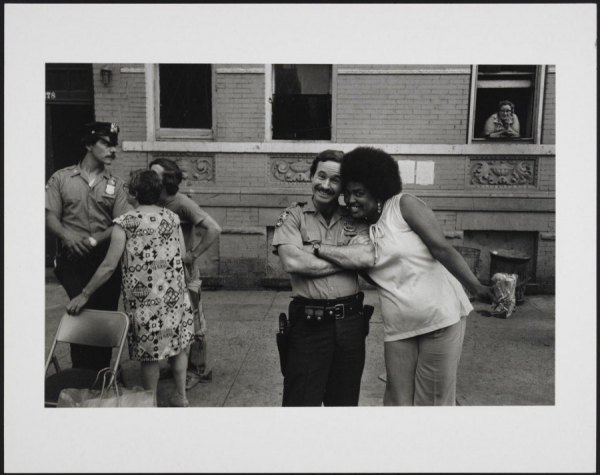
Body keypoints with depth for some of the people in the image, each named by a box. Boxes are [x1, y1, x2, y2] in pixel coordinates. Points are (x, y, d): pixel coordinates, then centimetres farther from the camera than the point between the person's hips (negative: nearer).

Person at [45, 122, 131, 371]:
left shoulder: (115, 183, 7)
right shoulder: (61, 178, 5)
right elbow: (51, 217, 1)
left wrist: (95, 240, -16)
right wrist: (68, 236, -18)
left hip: (106, 259, 2)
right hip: (73, 259, -1)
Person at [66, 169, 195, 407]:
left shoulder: (125, 222, -9)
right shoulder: (172, 218, 2)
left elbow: (109, 266, -10)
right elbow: (182, 254, 5)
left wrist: (84, 295, -1)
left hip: (143, 298, -4)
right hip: (174, 294, 4)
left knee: (148, 352, 9)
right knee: (177, 343, 18)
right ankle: (181, 396, 26)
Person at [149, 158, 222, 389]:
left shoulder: (182, 203, -17)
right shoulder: (156, 204, 3)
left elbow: (214, 229, -24)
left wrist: (193, 254, -20)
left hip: (185, 272, -7)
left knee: (192, 321, 4)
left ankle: (199, 370, 19)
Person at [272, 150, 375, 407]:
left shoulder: (354, 219, 7)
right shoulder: (293, 216, 1)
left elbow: (368, 256, -11)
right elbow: (292, 261, -15)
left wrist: (318, 248, -11)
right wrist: (349, 259, -9)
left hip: (350, 321, 3)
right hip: (308, 322, -3)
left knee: (345, 400, 18)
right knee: (301, 400, 6)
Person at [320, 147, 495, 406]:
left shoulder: (403, 205, -7)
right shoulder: (359, 231, 10)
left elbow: (441, 249, -14)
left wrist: (476, 287, -20)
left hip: (441, 315, -5)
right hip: (399, 328, 5)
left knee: (434, 399, 6)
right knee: (398, 400, 11)